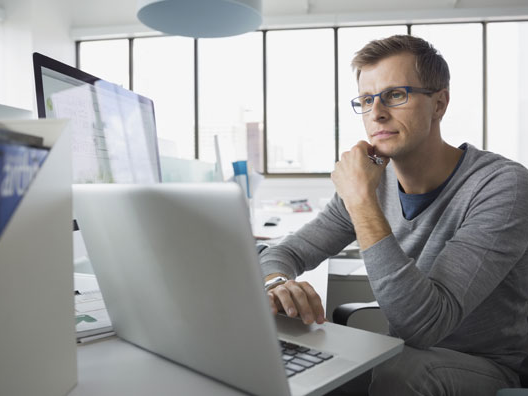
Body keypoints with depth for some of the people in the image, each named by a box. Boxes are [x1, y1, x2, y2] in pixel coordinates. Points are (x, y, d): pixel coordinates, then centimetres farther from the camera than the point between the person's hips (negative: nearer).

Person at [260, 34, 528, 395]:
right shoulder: (375, 179, -5)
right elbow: (282, 254, -3)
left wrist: (362, 201, -30)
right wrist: (277, 284, -27)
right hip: (400, 354, 4)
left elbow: (422, 326, -31)